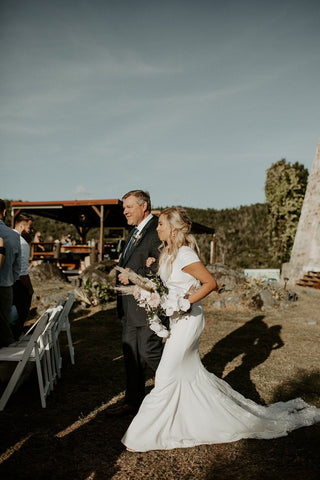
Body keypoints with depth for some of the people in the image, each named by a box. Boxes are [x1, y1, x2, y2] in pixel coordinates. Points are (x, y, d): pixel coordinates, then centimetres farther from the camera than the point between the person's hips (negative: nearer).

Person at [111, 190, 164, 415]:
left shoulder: (158, 230, -15)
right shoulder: (136, 231, 17)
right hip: (130, 305, 10)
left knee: (149, 351, -1)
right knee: (131, 353, 14)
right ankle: (133, 402, 27)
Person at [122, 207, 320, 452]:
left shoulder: (184, 255, -20)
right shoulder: (168, 253, 6)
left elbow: (211, 283, -18)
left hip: (188, 319, -10)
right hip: (179, 319, 10)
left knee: (166, 375, -1)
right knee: (192, 372, 19)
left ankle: (148, 433, 14)